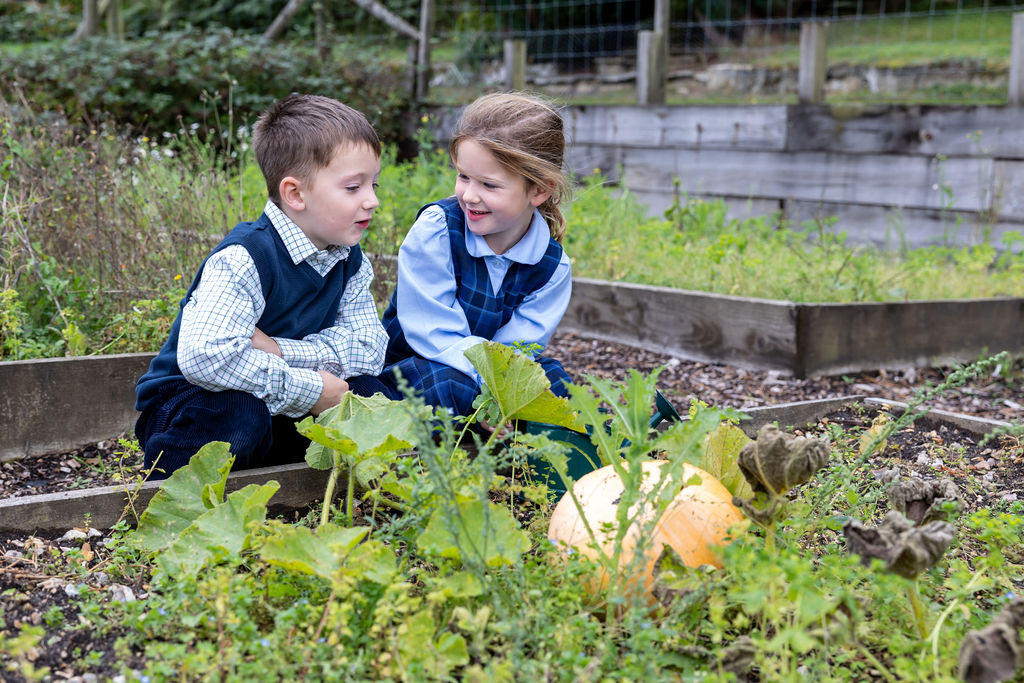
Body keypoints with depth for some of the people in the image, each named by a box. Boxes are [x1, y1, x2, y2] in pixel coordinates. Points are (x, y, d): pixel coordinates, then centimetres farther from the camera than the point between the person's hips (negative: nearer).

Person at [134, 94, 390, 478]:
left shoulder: (350, 262, 0)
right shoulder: (246, 258, -25)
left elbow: (370, 349, -10)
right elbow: (203, 356, -40)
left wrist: (279, 350, -25)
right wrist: (307, 390, -30)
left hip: (275, 411, 6)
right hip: (188, 400, -6)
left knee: (365, 391, -13)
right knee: (239, 415, -38)